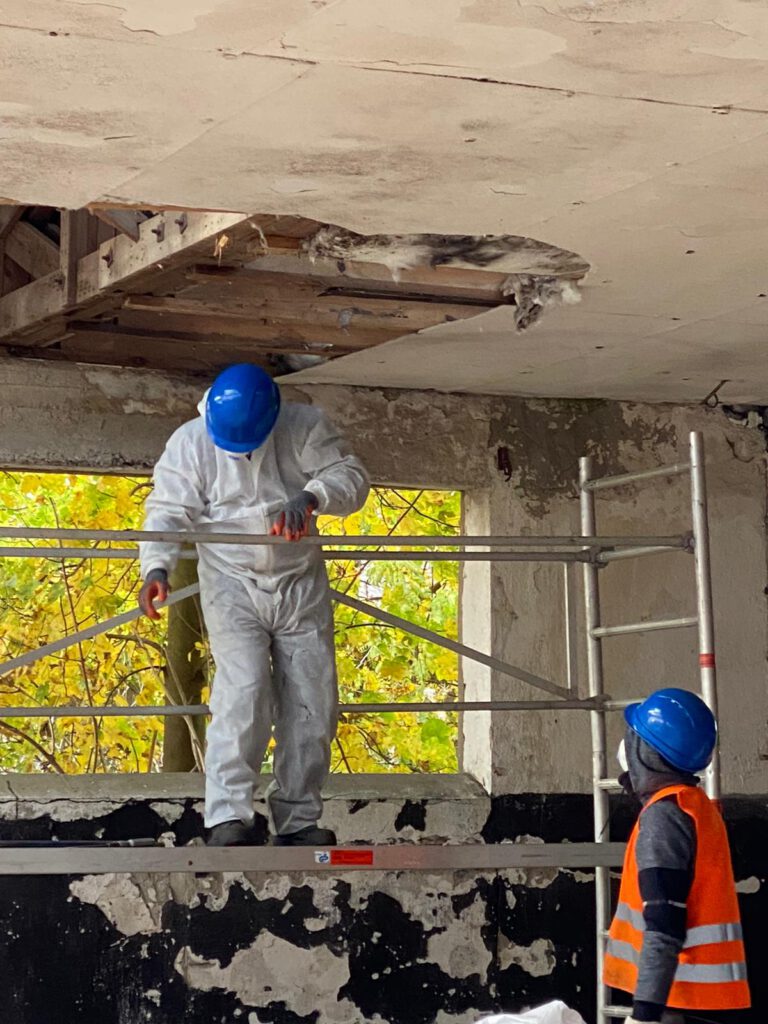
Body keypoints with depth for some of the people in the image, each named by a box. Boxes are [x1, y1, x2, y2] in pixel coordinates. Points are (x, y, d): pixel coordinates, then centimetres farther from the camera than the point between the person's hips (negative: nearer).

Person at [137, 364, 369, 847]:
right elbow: (168, 511, -9)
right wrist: (157, 566, -26)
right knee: (244, 690, -20)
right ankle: (228, 818, -20)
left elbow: (351, 477, -12)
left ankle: (299, 820, 11)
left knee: (313, 700, 1)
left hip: (302, 585, 3)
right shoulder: (190, 442, -8)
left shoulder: (305, 427, -7)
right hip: (232, 585, -2)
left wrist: (310, 497, -32)